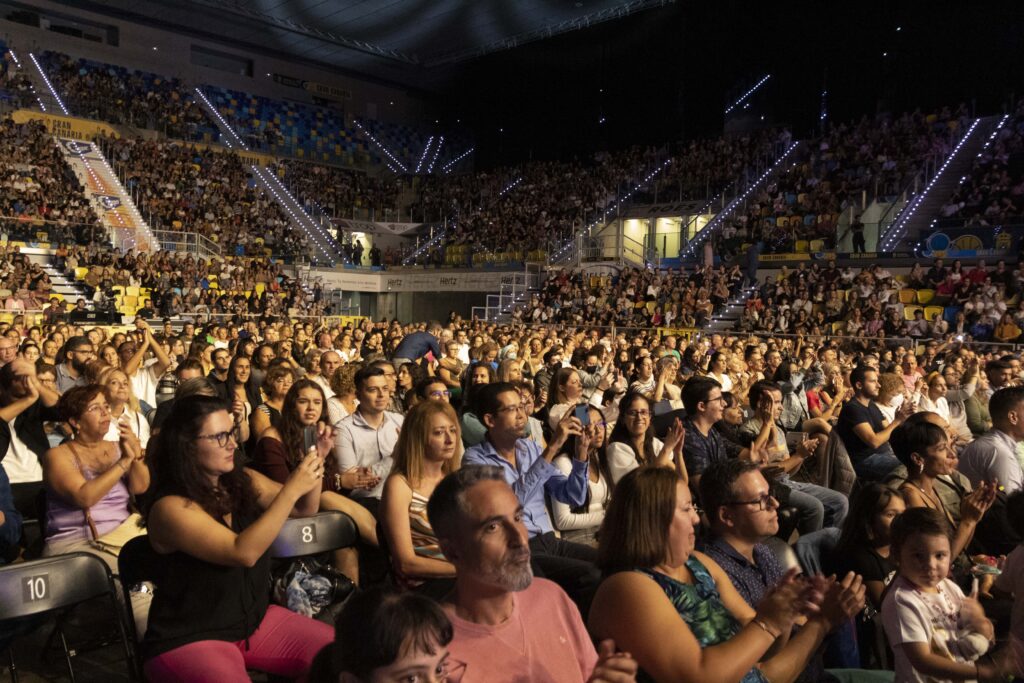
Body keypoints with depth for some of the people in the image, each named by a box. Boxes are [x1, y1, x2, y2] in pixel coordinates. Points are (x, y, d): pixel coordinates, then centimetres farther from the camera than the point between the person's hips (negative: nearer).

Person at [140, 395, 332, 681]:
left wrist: (315, 459, -10)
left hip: (256, 619, 7)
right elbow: (243, 552, -28)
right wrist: (291, 489, -29)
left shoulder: (243, 480, 0)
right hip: (189, 639, -6)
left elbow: (303, 509, 7)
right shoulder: (169, 507, -20)